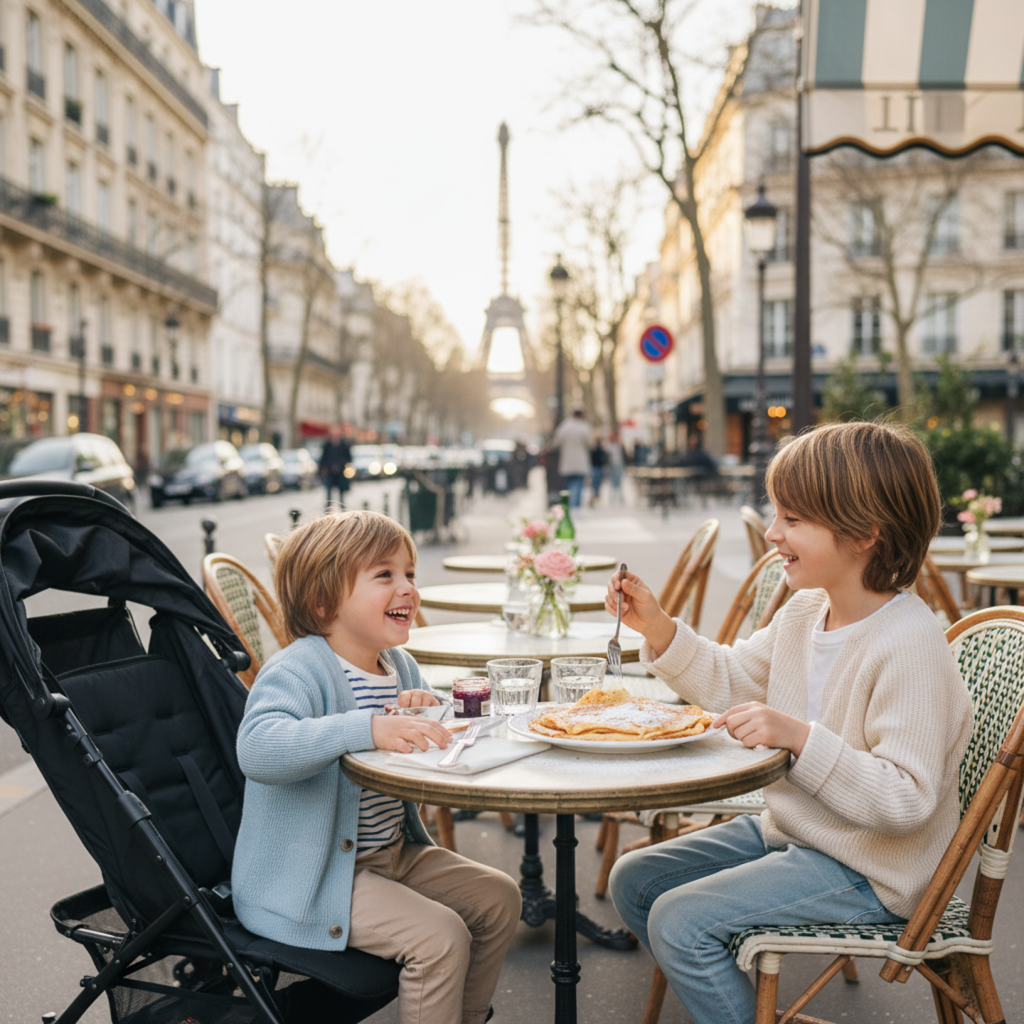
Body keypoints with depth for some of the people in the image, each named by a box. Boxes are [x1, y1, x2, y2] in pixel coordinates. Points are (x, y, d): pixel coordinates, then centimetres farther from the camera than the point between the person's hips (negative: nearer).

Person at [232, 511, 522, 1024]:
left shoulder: (400, 667, 8)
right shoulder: (297, 670, -21)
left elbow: (419, 753, 22)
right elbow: (258, 747, -40)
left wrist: (424, 716, -3)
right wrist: (368, 728, -50)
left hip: (395, 852, 9)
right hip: (311, 878, -9)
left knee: (499, 897, 8)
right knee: (440, 937, -21)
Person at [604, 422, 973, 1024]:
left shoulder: (909, 645, -26)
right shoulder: (806, 611, 0)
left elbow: (906, 799, -27)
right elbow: (731, 681, 13)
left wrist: (801, 739, -34)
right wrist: (658, 628, -1)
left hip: (866, 872, -9)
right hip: (788, 829, 9)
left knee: (679, 922, -19)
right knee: (634, 881, 10)